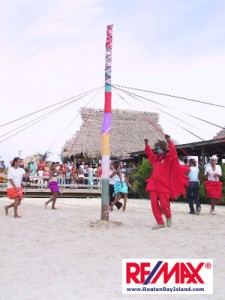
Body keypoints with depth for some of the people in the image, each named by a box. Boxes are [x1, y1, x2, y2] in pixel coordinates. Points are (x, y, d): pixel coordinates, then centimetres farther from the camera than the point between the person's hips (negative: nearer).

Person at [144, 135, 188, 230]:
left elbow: (173, 152, -23)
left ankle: (168, 217, 26)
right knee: (154, 204, 0)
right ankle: (160, 223, 9)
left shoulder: (169, 157, -3)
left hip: (164, 185, -6)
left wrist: (169, 142, -33)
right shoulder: (155, 157, 16)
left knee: (164, 204, -7)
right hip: (153, 184, 6)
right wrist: (147, 145, 28)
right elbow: (150, 153, 35)